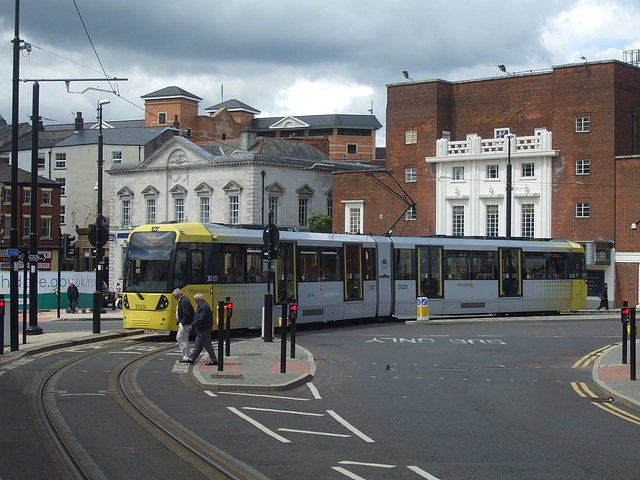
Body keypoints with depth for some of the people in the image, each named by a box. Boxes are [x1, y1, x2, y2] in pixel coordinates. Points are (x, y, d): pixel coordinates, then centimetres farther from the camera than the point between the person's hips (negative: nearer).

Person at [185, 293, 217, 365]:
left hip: (204, 330, -11)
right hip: (200, 330, 11)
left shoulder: (204, 306, -18)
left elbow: (200, 319, -24)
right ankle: (191, 359, 18)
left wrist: (192, 325, -19)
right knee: (197, 345, 13)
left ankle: (214, 360, 0)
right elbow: (198, 318, 23)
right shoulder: (202, 305, 16)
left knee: (208, 345, -5)